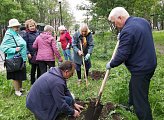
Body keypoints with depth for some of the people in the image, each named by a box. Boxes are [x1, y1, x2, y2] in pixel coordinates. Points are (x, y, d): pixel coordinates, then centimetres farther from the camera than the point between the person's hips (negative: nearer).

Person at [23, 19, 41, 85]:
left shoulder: (37, 33, 9)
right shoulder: (26, 34, -5)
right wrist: (28, 53, -15)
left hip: (39, 53, 5)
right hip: (32, 54, -5)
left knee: (39, 67, 11)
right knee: (33, 68, 3)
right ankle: (32, 82, 17)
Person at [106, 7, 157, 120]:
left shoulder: (127, 31, -25)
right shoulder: (143, 20, 4)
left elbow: (121, 55, -25)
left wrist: (111, 64, -7)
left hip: (140, 69, -10)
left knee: (140, 100, 1)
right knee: (133, 86, 30)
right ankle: (131, 106, 52)